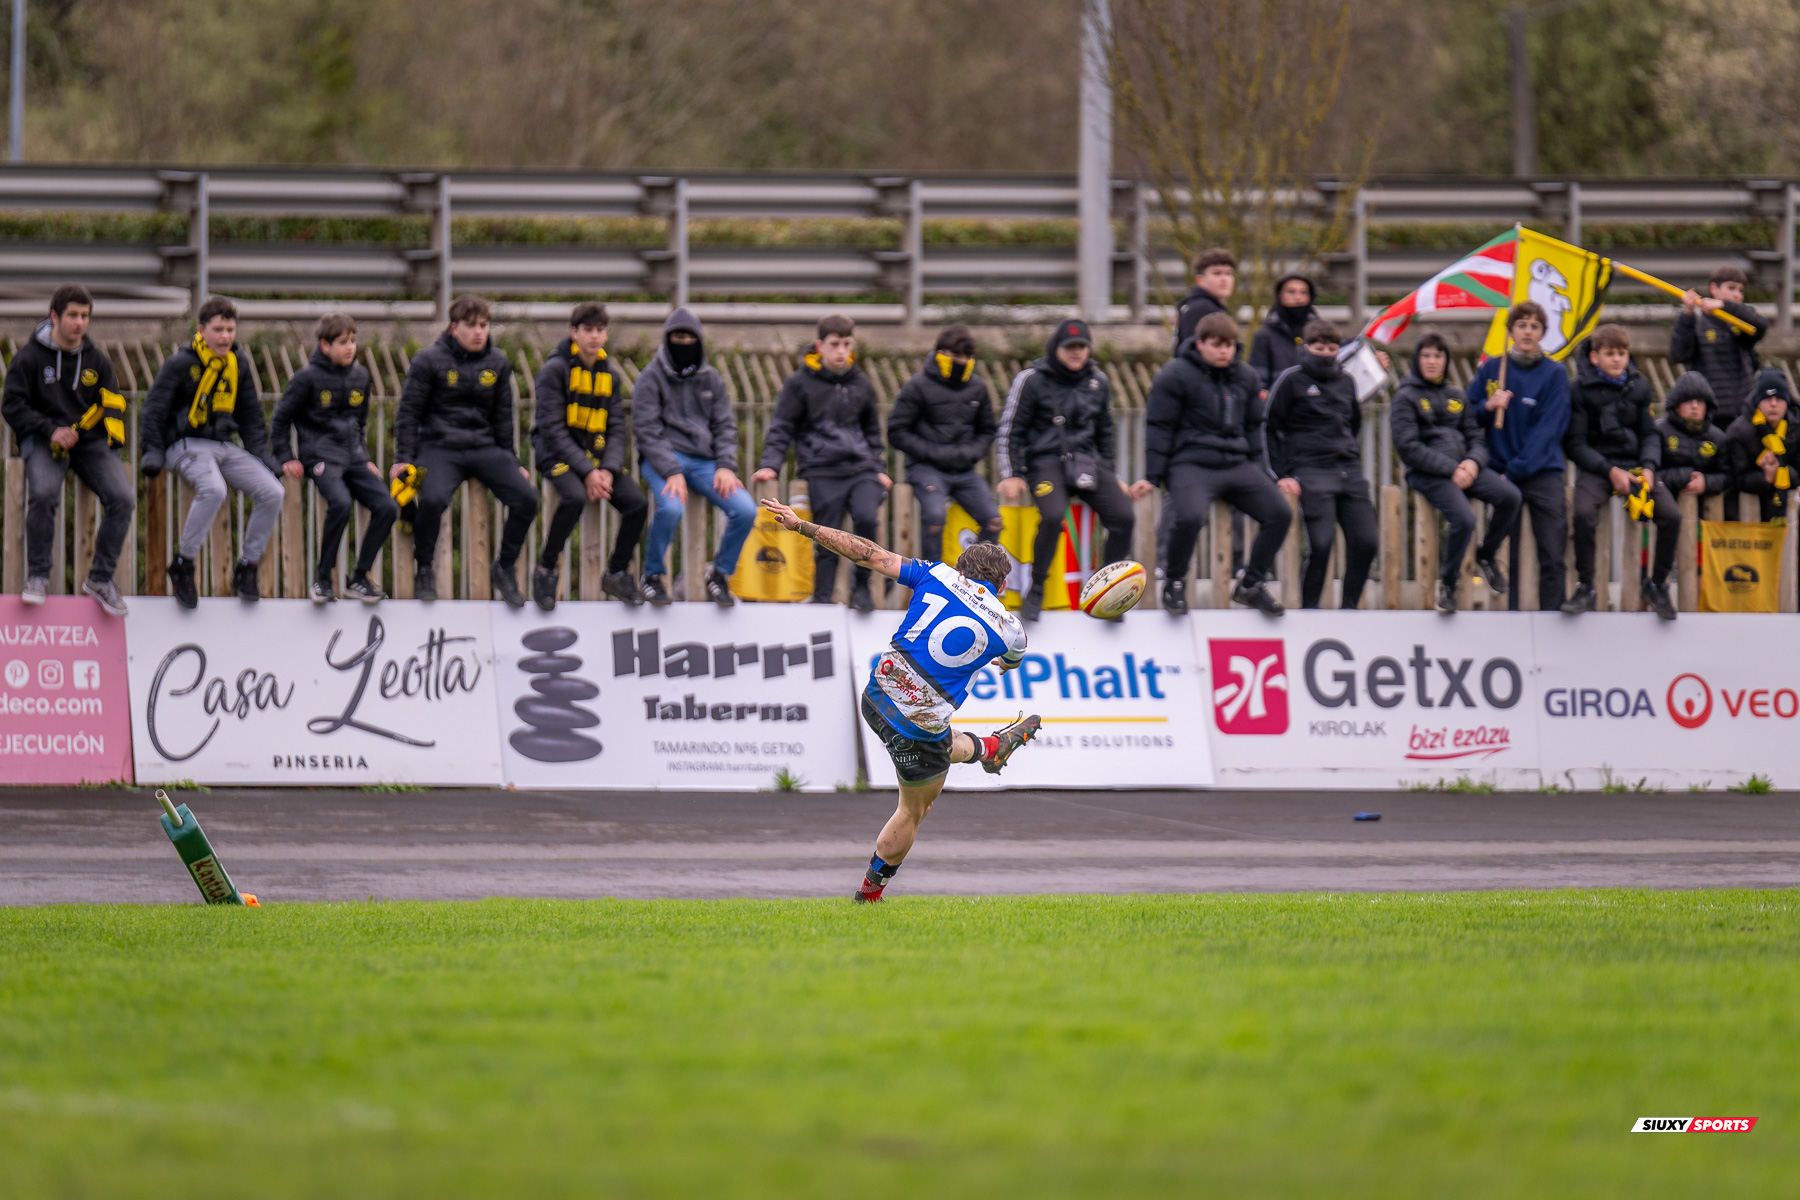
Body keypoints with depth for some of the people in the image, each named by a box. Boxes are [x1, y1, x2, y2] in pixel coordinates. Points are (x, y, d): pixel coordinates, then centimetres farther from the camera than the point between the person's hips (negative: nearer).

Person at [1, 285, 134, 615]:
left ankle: (100, 578, -3)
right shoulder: (30, 357, -1)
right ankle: (38, 576, -15)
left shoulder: (96, 359, 12)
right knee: (44, 493, -35)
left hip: (90, 439, 4)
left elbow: (112, 403, 17)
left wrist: (114, 438, -3)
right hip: (42, 440, -4)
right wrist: (51, 430, -16)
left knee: (123, 497, -20)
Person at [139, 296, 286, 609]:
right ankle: (183, 565, -21)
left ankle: (247, 568, 1)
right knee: (214, 490, -36)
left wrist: (261, 455, 14)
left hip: (225, 446, 6)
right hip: (187, 444, -6)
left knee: (272, 492, -14)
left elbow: (250, 415, 21)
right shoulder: (181, 364, -7)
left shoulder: (238, 364, 10)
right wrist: (152, 453, -12)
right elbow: (153, 410, -4)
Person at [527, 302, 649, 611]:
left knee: (638, 502, -15)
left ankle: (617, 574, 7)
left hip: (597, 455, 5)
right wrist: (587, 472, -21)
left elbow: (616, 429, 7)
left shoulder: (610, 376, 10)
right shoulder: (554, 370, -8)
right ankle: (546, 570, -16)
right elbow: (553, 428, -14)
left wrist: (608, 470, -12)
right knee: (575, 497, -36)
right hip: (558, 454, -5)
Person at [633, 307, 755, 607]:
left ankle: (719, 576, 5)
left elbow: (725, 426, 13)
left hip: (704, 459, 4)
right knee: (671, 507, -35)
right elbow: (647, 431, -7)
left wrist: (725, 466, -5)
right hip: (663, 459, -4)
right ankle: (653, 576, -11)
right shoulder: (651, 379, 1)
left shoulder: (711, 379, 15)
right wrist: (671, 472, -20)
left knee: (745, 510, -17)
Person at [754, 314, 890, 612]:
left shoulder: (861, 384, 14)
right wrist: (770, 464, -10)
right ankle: (822, 598, 7)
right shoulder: (800, 383, 2)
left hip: (860, 467, 3)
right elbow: (781, 428, 3)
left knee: (866, 518, -21)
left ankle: (862, 587, -5)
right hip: (822, 472, -2)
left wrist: (878, 468, 19)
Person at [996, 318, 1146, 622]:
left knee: (1124, 516, -20)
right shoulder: (1032, 380, -1)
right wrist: (1012, 476, -6)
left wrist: (1111, 479, 21)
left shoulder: (1097, 382, 13)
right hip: (1046, 462, -4)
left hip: (1087, 460, 4)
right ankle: (1036, 591, -15)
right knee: (1053, 515, -34)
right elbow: (1010, 431, 3)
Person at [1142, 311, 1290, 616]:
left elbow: (1254, 428, 25)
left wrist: (1263, 474, 20)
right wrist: (1152, 476, -6)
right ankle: (1174, 583, -6)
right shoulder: (1176, 375, -2)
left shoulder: (1246, 378, 15)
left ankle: (1251, 585, 9)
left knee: (1280, 513, -7)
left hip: (1237, 465, 6)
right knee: (1190, 517, -33)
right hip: (1191, 465, -6)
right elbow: (1158, 427, -1)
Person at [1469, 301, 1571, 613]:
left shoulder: (1554, 374, 2)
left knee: (1552, 554, -8)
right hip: (1501, 469, 1)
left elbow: (1548, 429, -5)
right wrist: (1487, 406, -10)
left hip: (1543, 472, -1)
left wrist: (1516, 470, -12)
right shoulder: (1490, 369, 9)